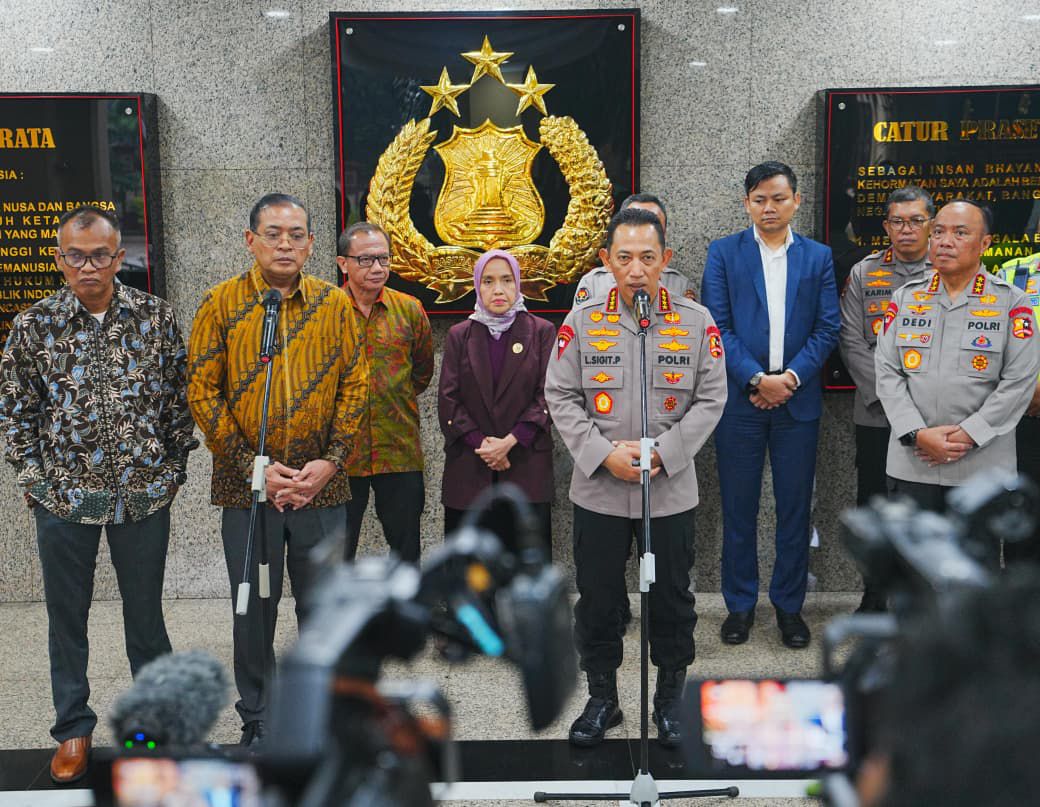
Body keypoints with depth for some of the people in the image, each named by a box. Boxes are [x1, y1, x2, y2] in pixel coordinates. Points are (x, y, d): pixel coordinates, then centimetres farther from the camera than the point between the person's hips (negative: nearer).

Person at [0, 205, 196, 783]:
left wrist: (173, 470, 1)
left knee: (146, 611, 12)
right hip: (62, 498, 1)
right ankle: (74, 728, 29)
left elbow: (180, 397, 4)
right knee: (67, 617, 12)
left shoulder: (158, 317, -3)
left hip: (144, 494, 0)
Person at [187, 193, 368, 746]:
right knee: (254, 607, 9)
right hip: (248, 485, -1)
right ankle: (256, 719, 28)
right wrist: (254, 466, -11)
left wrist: (330, 461, -8)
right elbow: (202, 391, -5)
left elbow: (355, 385, 3)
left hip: (321, 485, 1)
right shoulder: (221, 304, -2)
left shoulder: (335, 304, 3)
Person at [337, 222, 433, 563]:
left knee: (406, 546, 11)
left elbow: (423, 371, 17)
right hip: (341, 453, -1)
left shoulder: (409, 309, 3)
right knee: (339, 550, 10)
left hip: (400, 450, 2)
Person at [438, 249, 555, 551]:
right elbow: (448, 399, 3)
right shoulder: (459, 336, 10)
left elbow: (547, 395, -3)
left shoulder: (541, 332, 5)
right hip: (468, 469, 1)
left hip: (527, 465, -1)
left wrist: (510, 441, -13)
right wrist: (480, 443, -10)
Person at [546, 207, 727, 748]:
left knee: (671, 601, 10)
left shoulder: (696, 322, -1)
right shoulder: (583, 322, -1)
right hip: (598, 492, 0)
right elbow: (560, 396, -1)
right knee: (598, 601, 10)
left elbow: (711, 399, -1)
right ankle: (602, 699, 29)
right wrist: (605, 454, -13)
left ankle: (669, 700, 30)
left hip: (672, 491, 0)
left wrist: (661, 453, -13)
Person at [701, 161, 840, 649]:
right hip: (740, 399, -1)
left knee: (795, 508, 7)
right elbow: (717, 325, -4)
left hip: (797, 398, 1)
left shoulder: (818, 257, 8)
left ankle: (789, 604, 21)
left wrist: (790, 377, -11)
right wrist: (756, 378, -13)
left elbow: (827, 328, 2)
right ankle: (740, 604, 19)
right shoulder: (723, 253, 3)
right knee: (738, 508, 6)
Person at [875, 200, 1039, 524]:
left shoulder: (1012, 303, 0)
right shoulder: (905, 298, 7)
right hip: (910, 463, 2)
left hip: (981, 464, -2)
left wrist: (967, 435, -15)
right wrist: (918, 434, -11)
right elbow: (887, 372, 1)